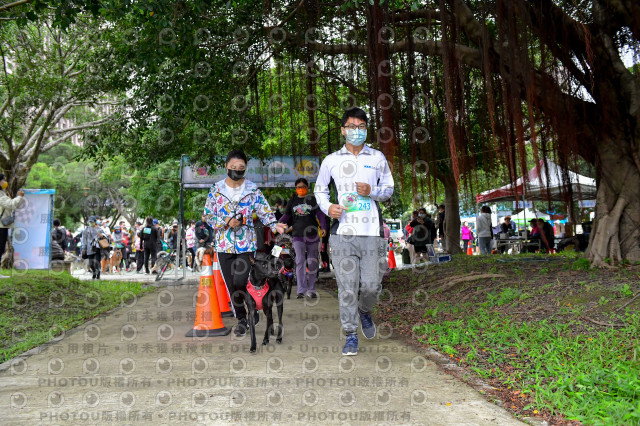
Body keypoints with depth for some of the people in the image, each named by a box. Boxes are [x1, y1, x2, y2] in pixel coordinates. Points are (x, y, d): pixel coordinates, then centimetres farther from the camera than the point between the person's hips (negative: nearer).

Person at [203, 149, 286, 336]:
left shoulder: (253, 190, 2)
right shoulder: (216, 189, 3)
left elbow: (265, 211, -2)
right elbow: (207, 215, 4)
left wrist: (274, 224, -22)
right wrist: (225, 221, -12)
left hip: (246, 245, -2)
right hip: (224, 245, 2)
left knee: (240, 283, -13)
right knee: (231, 286, 7)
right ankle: (241, 318, 26)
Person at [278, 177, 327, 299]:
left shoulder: (313, 200, 8)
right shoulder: (293, 201, 14)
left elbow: (320, 214, 2)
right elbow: (287, 215, 16)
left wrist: (323, 227, -14)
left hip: (312, 235, 0)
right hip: (298, 235, 1)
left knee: (312, 263, 4)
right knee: (300, 261, -10)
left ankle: (311, 290, 13)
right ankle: (301, 290, -10)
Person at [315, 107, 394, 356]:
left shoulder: (377, 158, 11)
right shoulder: (331, 160, 9)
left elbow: (389, 189, 16)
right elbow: (320, 189, 18)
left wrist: (372, 191, -6)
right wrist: (327, 207, -3)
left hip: (371, 232, 1)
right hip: (342, 231, 0)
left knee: (372, 286, -1)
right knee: (347, 287, -2)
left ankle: (364, 311, 33)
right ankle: (351, 336, 11)